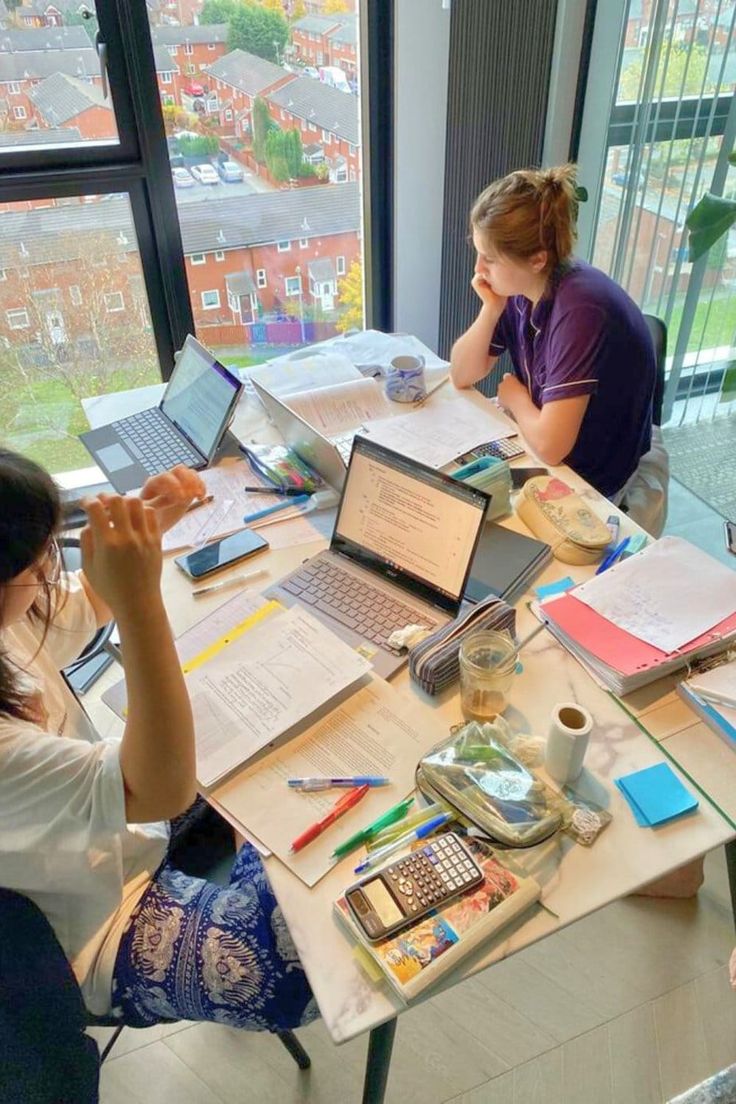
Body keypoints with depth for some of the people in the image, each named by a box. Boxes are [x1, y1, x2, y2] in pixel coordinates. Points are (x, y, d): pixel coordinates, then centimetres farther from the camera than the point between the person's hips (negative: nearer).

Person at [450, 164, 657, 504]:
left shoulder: (579, 310, -31)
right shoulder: (517, 287, -7)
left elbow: (549, 445, -33)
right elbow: (462, 377, -1)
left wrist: (515, 398, -13)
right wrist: (491, 310, -16)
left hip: (588, 479, -6)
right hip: (545, 452, 7)